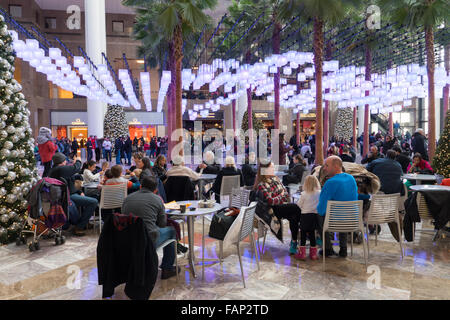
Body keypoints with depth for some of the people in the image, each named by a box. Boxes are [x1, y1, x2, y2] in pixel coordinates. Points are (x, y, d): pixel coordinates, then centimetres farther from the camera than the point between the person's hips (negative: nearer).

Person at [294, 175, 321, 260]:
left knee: (303, 234, 7)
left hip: (305, 216, -3)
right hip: (315, 216, 3)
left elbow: (299, 205, -6)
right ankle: (313, 253, 20)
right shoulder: (320, 193, -4)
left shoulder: (304, 194, -13)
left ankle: (302, 253, 9)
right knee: (312, 234, 15)